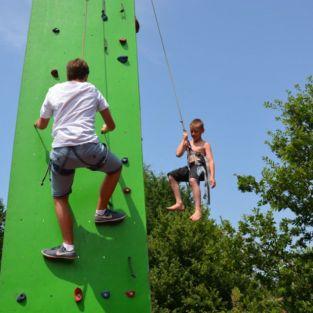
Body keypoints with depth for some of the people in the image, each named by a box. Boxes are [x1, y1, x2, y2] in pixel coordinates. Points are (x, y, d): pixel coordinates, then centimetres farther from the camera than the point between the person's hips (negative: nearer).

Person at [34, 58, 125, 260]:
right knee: (116, 167, 28)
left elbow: (42, 125, 28)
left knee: (60, 198, 17)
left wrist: (37, 123, 54)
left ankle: (68, 247, 6)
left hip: (61, 151, 2)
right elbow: (111, 125, 21)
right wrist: (105, 129, 46)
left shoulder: (54, 90, 18)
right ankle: (101, 211, 29)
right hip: (88, 147, -1)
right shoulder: (91, 89, 16)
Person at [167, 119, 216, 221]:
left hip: (200, 167, -7)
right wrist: (183, 140, 6)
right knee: (171, 176, 3)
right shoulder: (188, 143, 19)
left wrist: (212, 177, -19)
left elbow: (210, 161, -7)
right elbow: (178, 154, 8)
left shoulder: (205, 145, 2)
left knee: (193, 180, -38)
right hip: (190, 168, 8)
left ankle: (198, 211, -44)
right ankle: (179, 203, 1)